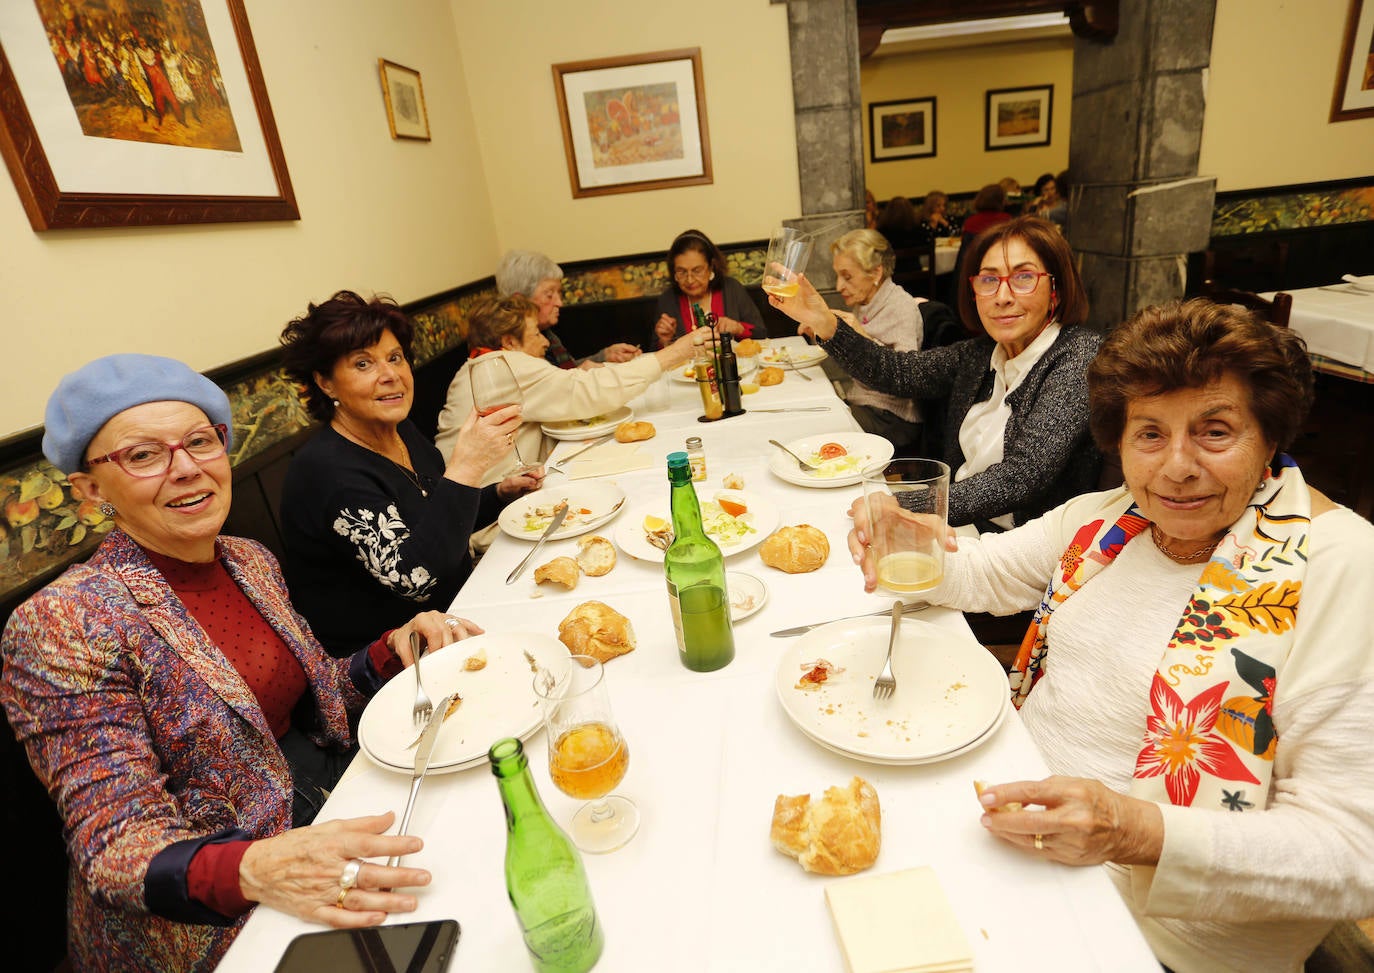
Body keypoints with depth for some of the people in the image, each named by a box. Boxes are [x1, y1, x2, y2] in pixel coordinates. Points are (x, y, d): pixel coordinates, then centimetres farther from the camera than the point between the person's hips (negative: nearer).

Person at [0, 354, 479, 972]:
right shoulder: (63, 625, -17)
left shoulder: (249, 561, 2)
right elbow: (117, 843, -19)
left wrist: (394, 649, -7)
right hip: (209, 920, -6)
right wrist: (255, 870, -38)